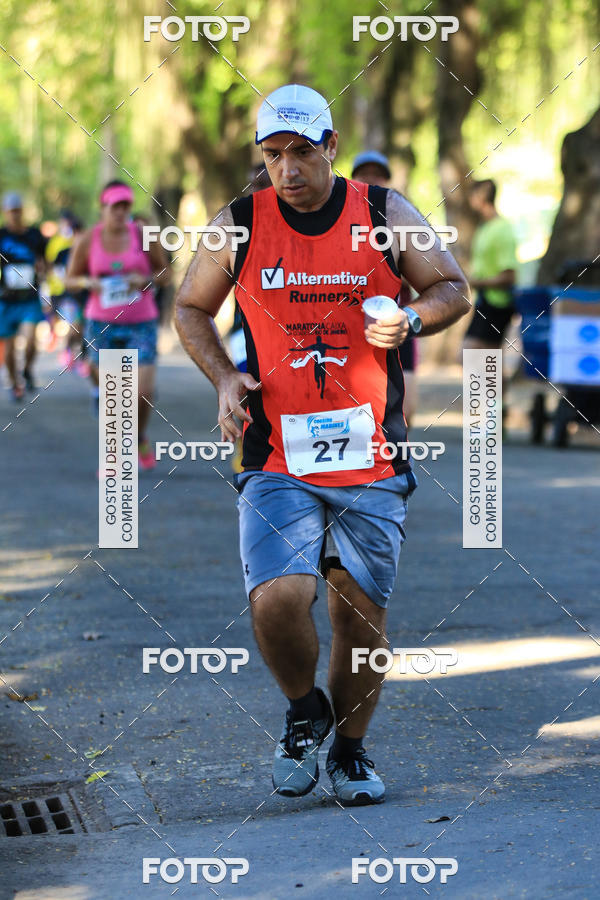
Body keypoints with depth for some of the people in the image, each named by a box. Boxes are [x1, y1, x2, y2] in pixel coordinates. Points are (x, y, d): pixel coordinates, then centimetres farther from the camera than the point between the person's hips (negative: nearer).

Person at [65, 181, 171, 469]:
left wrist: (145, 279, -12)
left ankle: (139, 439, 20)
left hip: (141, 324, 0)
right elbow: (69, 279, 9)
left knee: (144, 392, -10)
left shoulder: (143, 235, -1)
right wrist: (87, 282, -13)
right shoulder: (87, 240, 0)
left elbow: (165, 272, 8)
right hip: (101, 324, 0)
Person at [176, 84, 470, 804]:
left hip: (371, 457, 1)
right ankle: (303, 711, 13)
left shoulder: (384, 215, 1)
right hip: (277, 460, -1)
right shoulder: (237, 226, 1)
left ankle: (350, 748, 28)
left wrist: (411, 319, -10)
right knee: (277, 599, -18)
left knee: (361, 611, 5)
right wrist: (224, 378, -1)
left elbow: (453, 289, 11)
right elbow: (190, 309, 15)